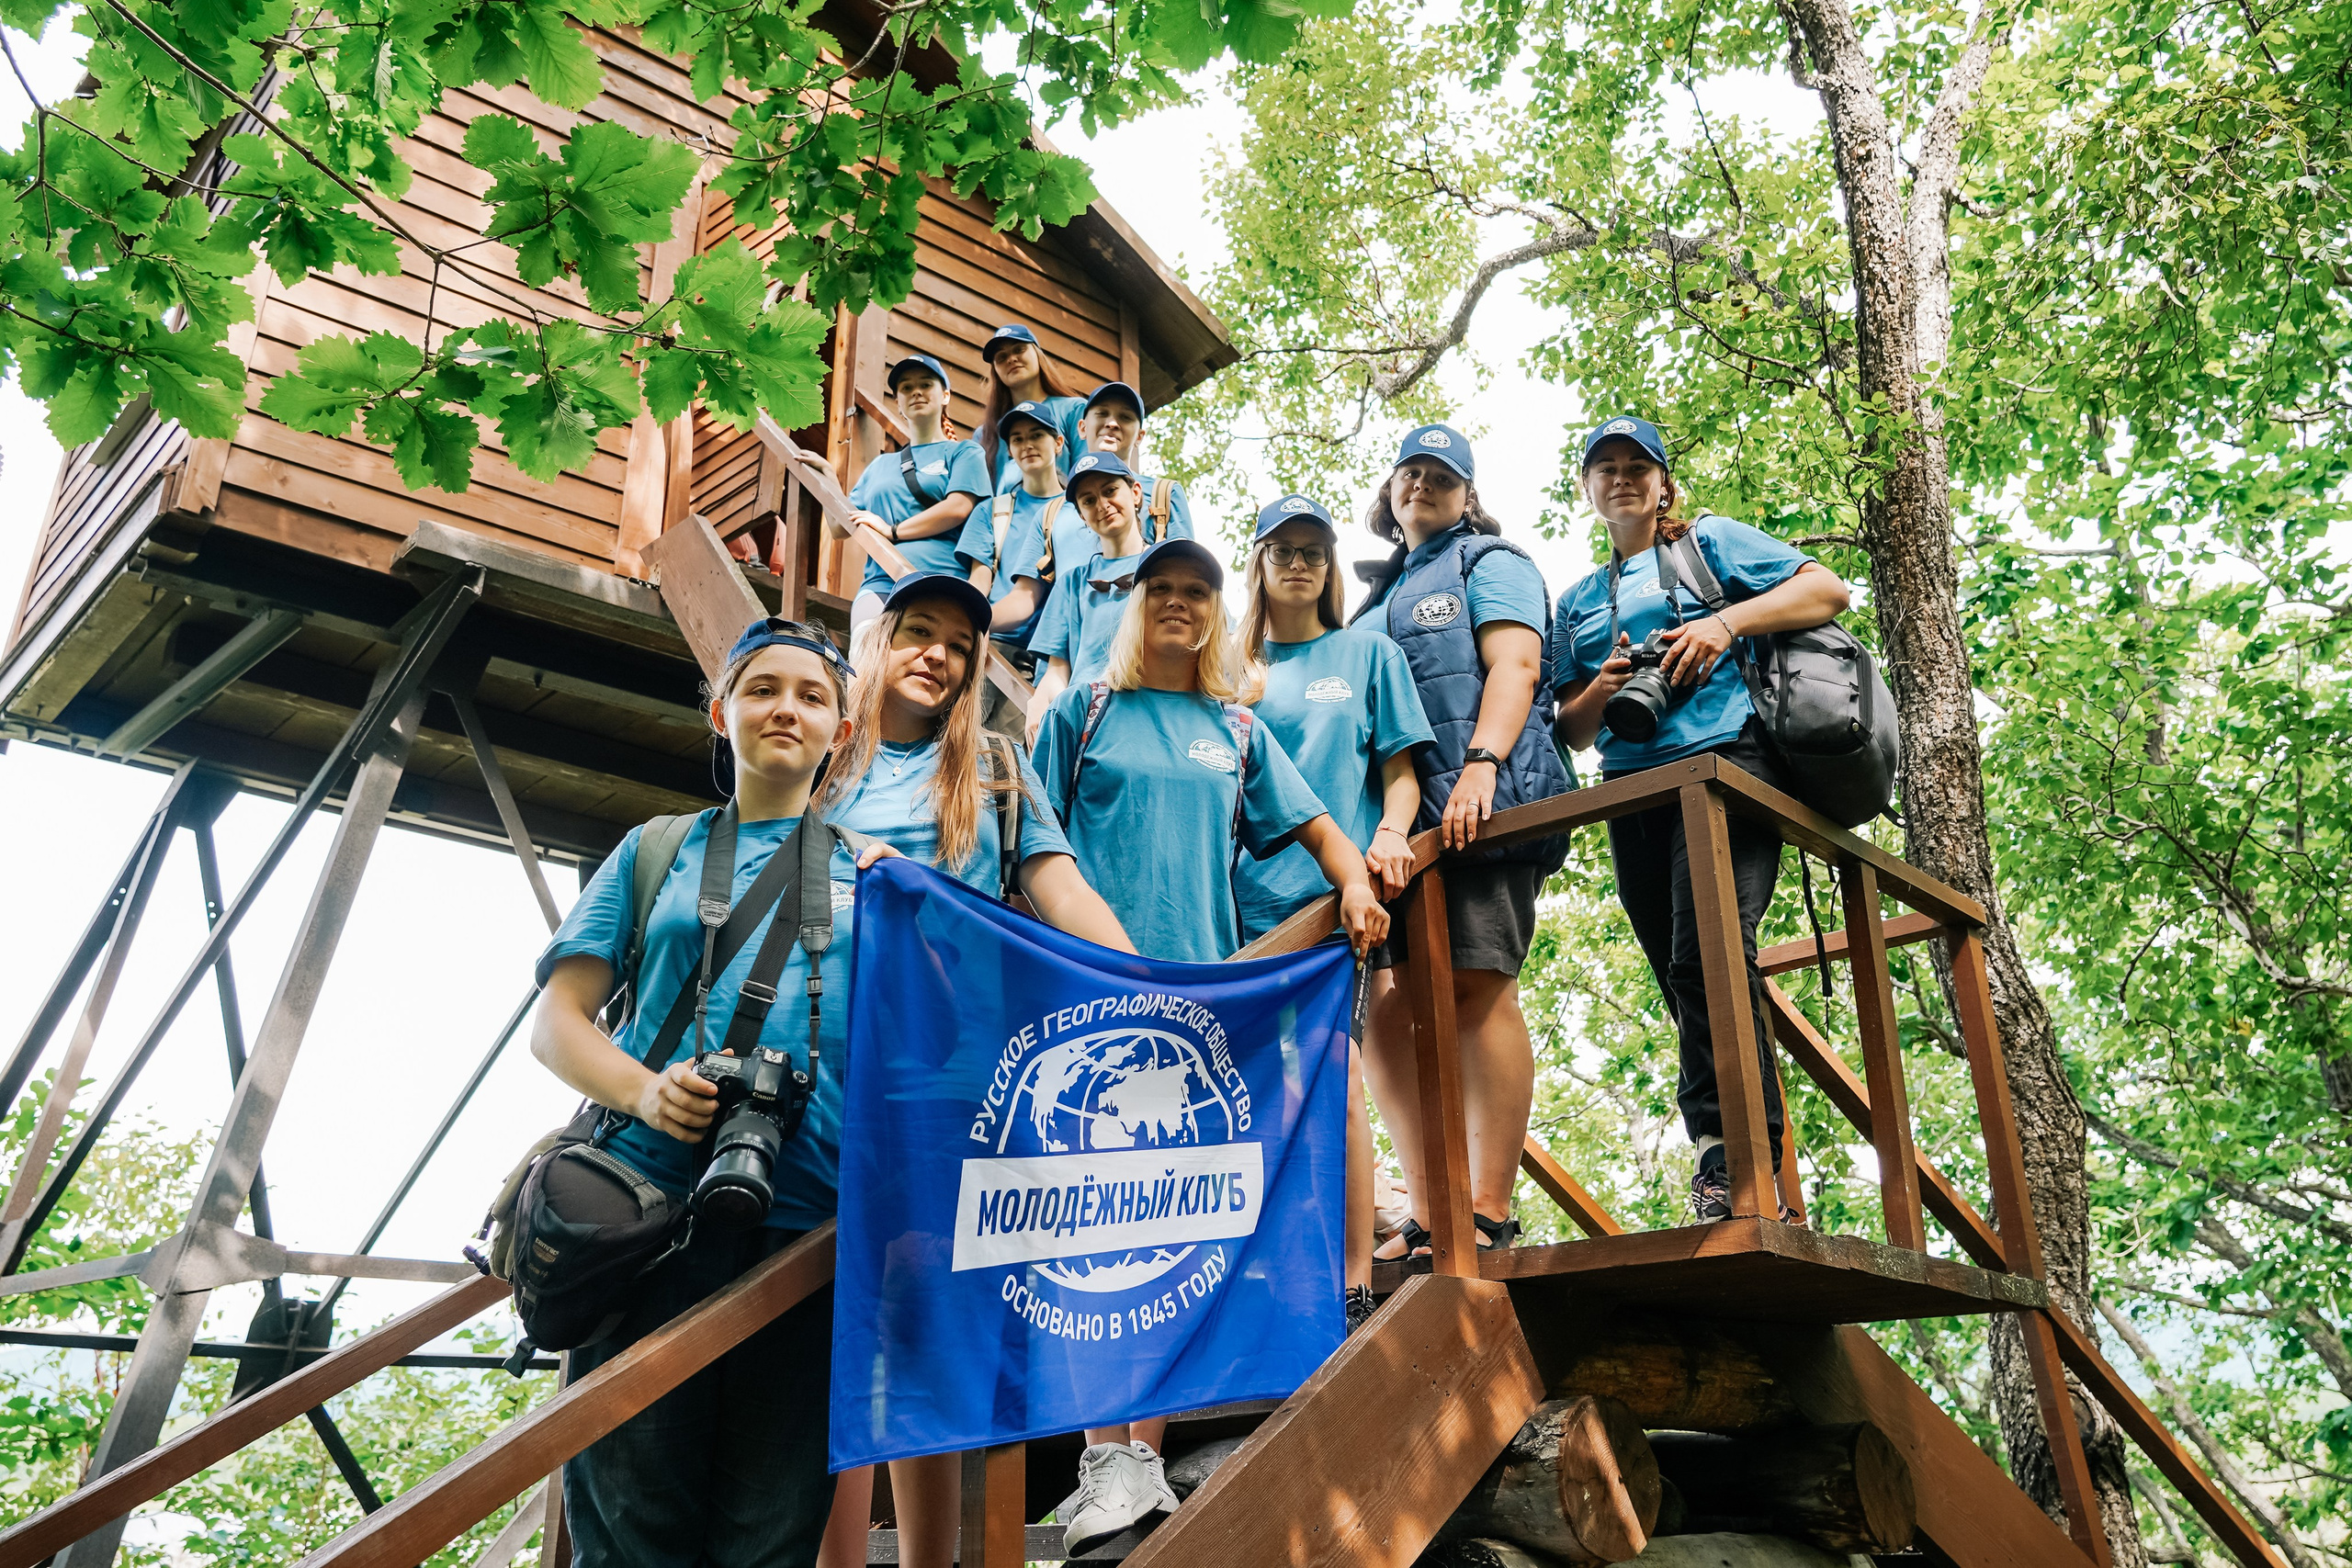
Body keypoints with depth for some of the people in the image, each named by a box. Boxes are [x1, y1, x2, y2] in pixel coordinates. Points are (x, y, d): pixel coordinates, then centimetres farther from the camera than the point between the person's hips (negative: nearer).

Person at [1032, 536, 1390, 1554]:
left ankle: (1140, 1453, -1)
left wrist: (1357, 884, -1)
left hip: (1204, 983, 3)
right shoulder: (1084, 711, 14)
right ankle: (1111, 1464, -13)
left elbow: (1314, 827, 20)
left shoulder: (1237, 731, 21)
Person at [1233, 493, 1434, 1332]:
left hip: (1336, 887, -2)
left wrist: (1389, 836, -7)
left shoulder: (1367, 653, 15)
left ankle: (1354, 1285, -7)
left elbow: (1399, 766, 11)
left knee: (1334, 1077, -11)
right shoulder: (1233, 670, 19)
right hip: (1248, 893, 3)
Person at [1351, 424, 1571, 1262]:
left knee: (1477, 988, -13)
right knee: (1385, 1003, -4)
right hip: (1393, 816, 6)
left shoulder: (1491, 562, 12)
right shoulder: (1380, 593, 30)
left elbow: (1514, 663, -5)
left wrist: (1482, 763, -21)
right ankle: (1429, 1217, -1)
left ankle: (1489, 1216, -10)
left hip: (1481, 805, -6)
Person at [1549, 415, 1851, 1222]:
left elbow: (1828, 589, 4)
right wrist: (1604, 685, -1)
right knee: (1683, 981, 0)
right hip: (1633, 789, 5)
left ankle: (1733, 1160, -25)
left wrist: (1725, 622, -9)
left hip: (1723, 758, -5)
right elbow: (1571, 730, 22)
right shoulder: (1578, 601, 26)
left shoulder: (1709, 542, 14)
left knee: (1708, 958, -24)